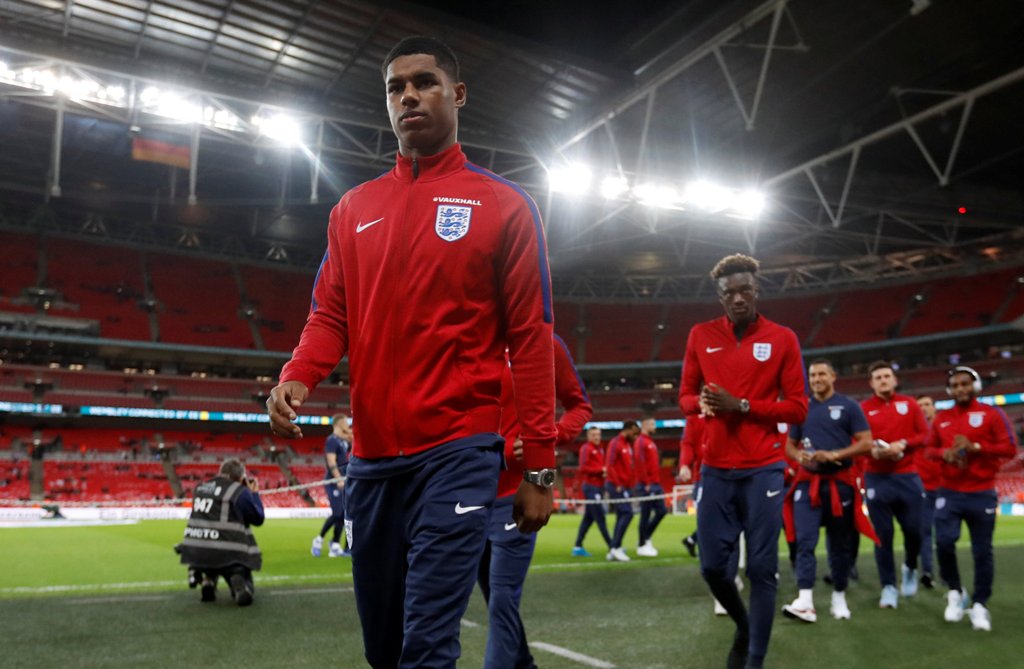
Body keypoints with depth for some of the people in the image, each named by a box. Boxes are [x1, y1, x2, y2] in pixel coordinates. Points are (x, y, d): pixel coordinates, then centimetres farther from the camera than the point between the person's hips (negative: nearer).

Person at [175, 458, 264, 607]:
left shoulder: (201, 488, 12)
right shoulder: (240, 492, -4)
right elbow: (258, 519, 5)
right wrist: (254, 493, 17)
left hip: (196, 551, 5)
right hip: (229, 555, -5)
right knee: (244, 592, 13)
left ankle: (206, 579, 9)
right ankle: (238, 582, -24)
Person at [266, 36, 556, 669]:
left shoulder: (505, 205, 1)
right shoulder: (353, 209, 14)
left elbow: (531, 338, -2)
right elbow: (330, 315, 12)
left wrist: (540, 467, -6)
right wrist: (298, 378, -11)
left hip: (459, 451, -4)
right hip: (371, 454, 5)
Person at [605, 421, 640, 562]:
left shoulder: (628, 445, 17)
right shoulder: (615, 443, -11)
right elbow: (609, 466, -18)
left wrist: (631, 484, 11)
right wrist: (618, 484, -18)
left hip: (625, 487, 9)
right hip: (617, 486, -9)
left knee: (621, 516, 8)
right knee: (627, 513, -16)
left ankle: (613, 551, 12)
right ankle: (616, 547, -13)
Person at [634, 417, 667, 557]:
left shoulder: (651, 443, 18)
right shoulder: (641, 442, -10)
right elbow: (640, 463, -18)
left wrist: (658, 483, 15)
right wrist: (646, 483, -19)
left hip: (656, 485, 9)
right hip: (647, 486, -9)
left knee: (661, 511, 8)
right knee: (646, 515, -3)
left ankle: (645, 538, 19)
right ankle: (642, 545, 6)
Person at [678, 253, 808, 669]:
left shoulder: (782, 339, 0)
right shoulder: (700, 336, 6)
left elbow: (798, 408, -1)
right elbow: (685, 397, 12)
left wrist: (742, 405, -14)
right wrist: (702, 404, -12)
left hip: (763, 469, -2)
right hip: (716, 469, 3)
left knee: (762, 569, -1)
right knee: (712, 565, 6)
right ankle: (744, 627, 35)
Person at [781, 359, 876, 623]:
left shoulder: (848, 406, 1)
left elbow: (866, 443, -5)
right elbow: (789, 445, 16)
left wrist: (834, 455, -18)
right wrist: (800, 457, -7)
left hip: (840, 482, -2)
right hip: (807, 482, 2)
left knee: (840, 543, 9)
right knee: (805, 540, -11)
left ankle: (839, 598, 23)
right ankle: (805, 602, -17)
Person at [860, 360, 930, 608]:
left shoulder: (909, 404, 8)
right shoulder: (864, 408, 3)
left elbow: (924, 434, 4)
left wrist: (903, 444, -13)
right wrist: (872, 451, -20)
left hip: (907, 476, 2)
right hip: (877, 478, -1)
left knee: (913, 529, 2)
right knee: (883, 533, 0)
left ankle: (910, 568, 33)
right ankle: (889, 586, 10)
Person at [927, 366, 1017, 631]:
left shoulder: (992, 414, -1)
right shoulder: (941, 418, 8)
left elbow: (1010, 448, -6)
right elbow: (929, 450, 16)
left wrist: (976, 447, -18)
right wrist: (944, 453, -7)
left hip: (982, 494, -2)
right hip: (949, 492, 2)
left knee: (982, 551, 2)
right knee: (944, 542, -11)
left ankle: (979, 605, 16)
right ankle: (955, 591, 13)